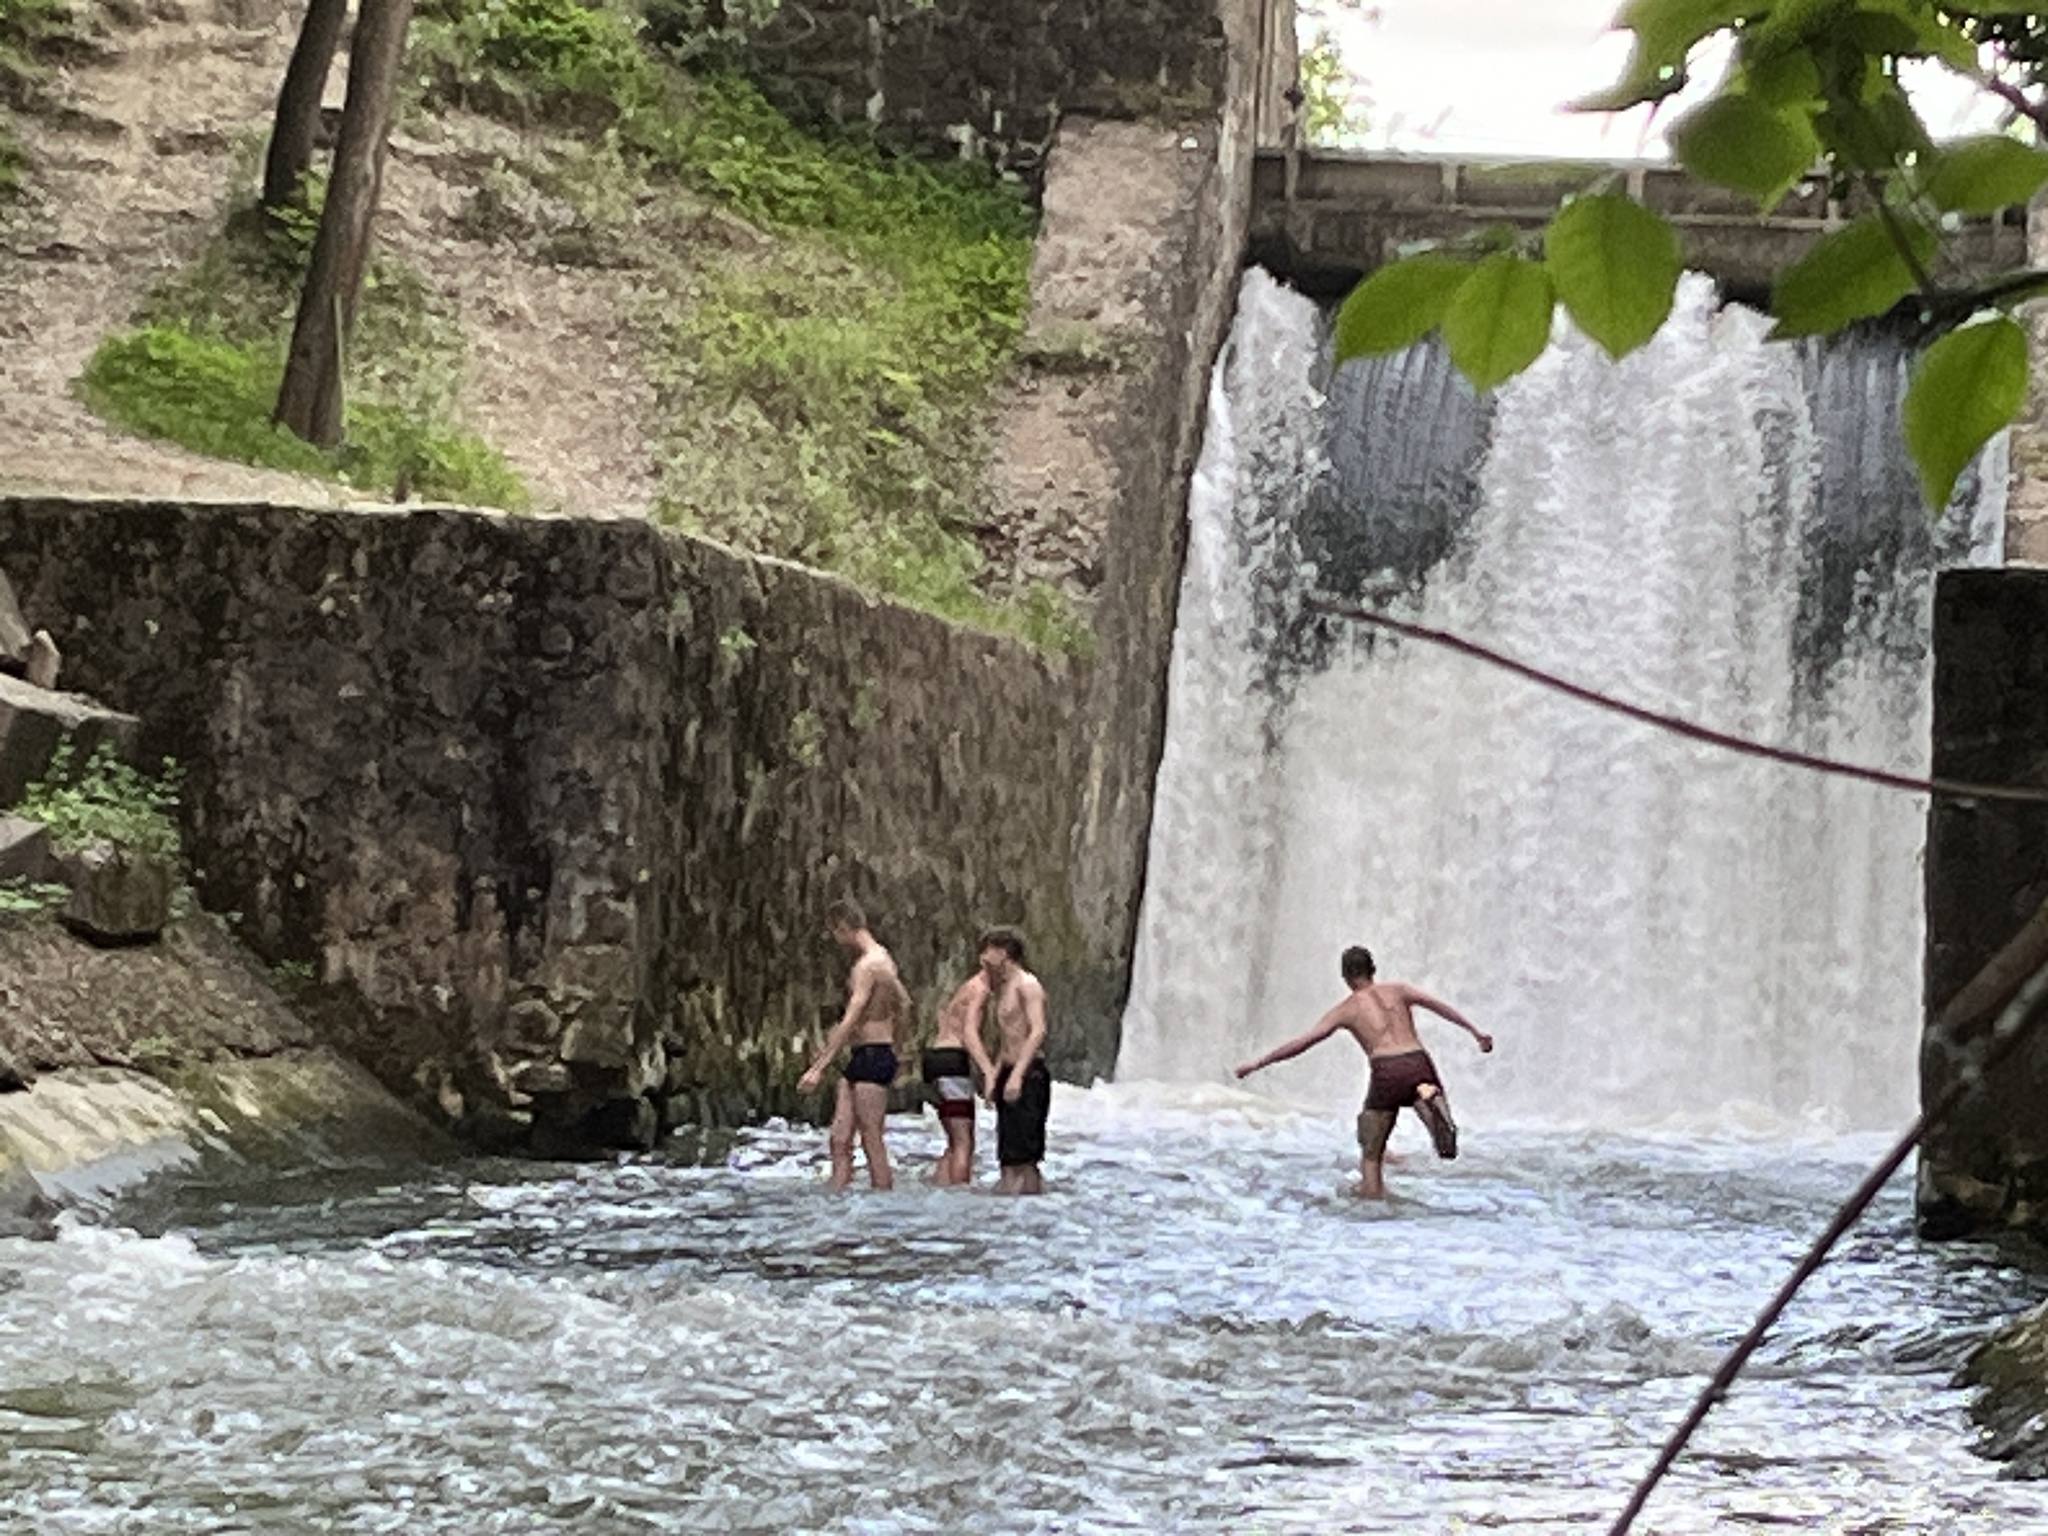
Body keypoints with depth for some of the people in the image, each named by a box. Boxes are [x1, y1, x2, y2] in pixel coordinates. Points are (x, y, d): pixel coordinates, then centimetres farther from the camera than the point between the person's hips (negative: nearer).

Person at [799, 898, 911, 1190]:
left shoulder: (868, 965, -16)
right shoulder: (881, 958, 16)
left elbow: (850, 1021, -24)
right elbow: (904, 1005, 28)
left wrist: (818, 1068, -26)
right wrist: (891, 1044, 36)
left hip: (872, 1057, -10)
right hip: (860, 1058, 10)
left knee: (872, 1142, -7)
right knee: (838, 1139, 6)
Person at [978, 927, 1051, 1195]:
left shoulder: (1026, 985, -8)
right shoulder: (1003, 991, 21)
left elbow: (1038, 1031, -20)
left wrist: (1018, 1074, -27)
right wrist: (994, 1077, 18)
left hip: (1029, 1074, -10)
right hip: (1010, 1075, 10)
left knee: (1021, 1156, -13)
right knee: (1010, 1158, 6)